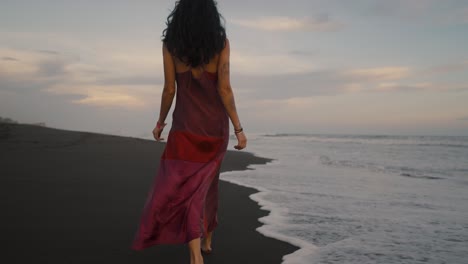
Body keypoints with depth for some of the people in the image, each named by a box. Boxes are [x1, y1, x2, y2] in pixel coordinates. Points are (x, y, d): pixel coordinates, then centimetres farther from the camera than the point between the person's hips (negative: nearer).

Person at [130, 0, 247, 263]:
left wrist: (160, 122, 12)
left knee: (183, 188, -2)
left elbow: (170, 89, -3)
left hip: (187, 125, -2)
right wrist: (238, 129, -8)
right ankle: (207, 240, 33)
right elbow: (224, 88, -11)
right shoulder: (221, 42, -4)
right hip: (216, 125, 2)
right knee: (207, 182, 20)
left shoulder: (171, 44, -3)